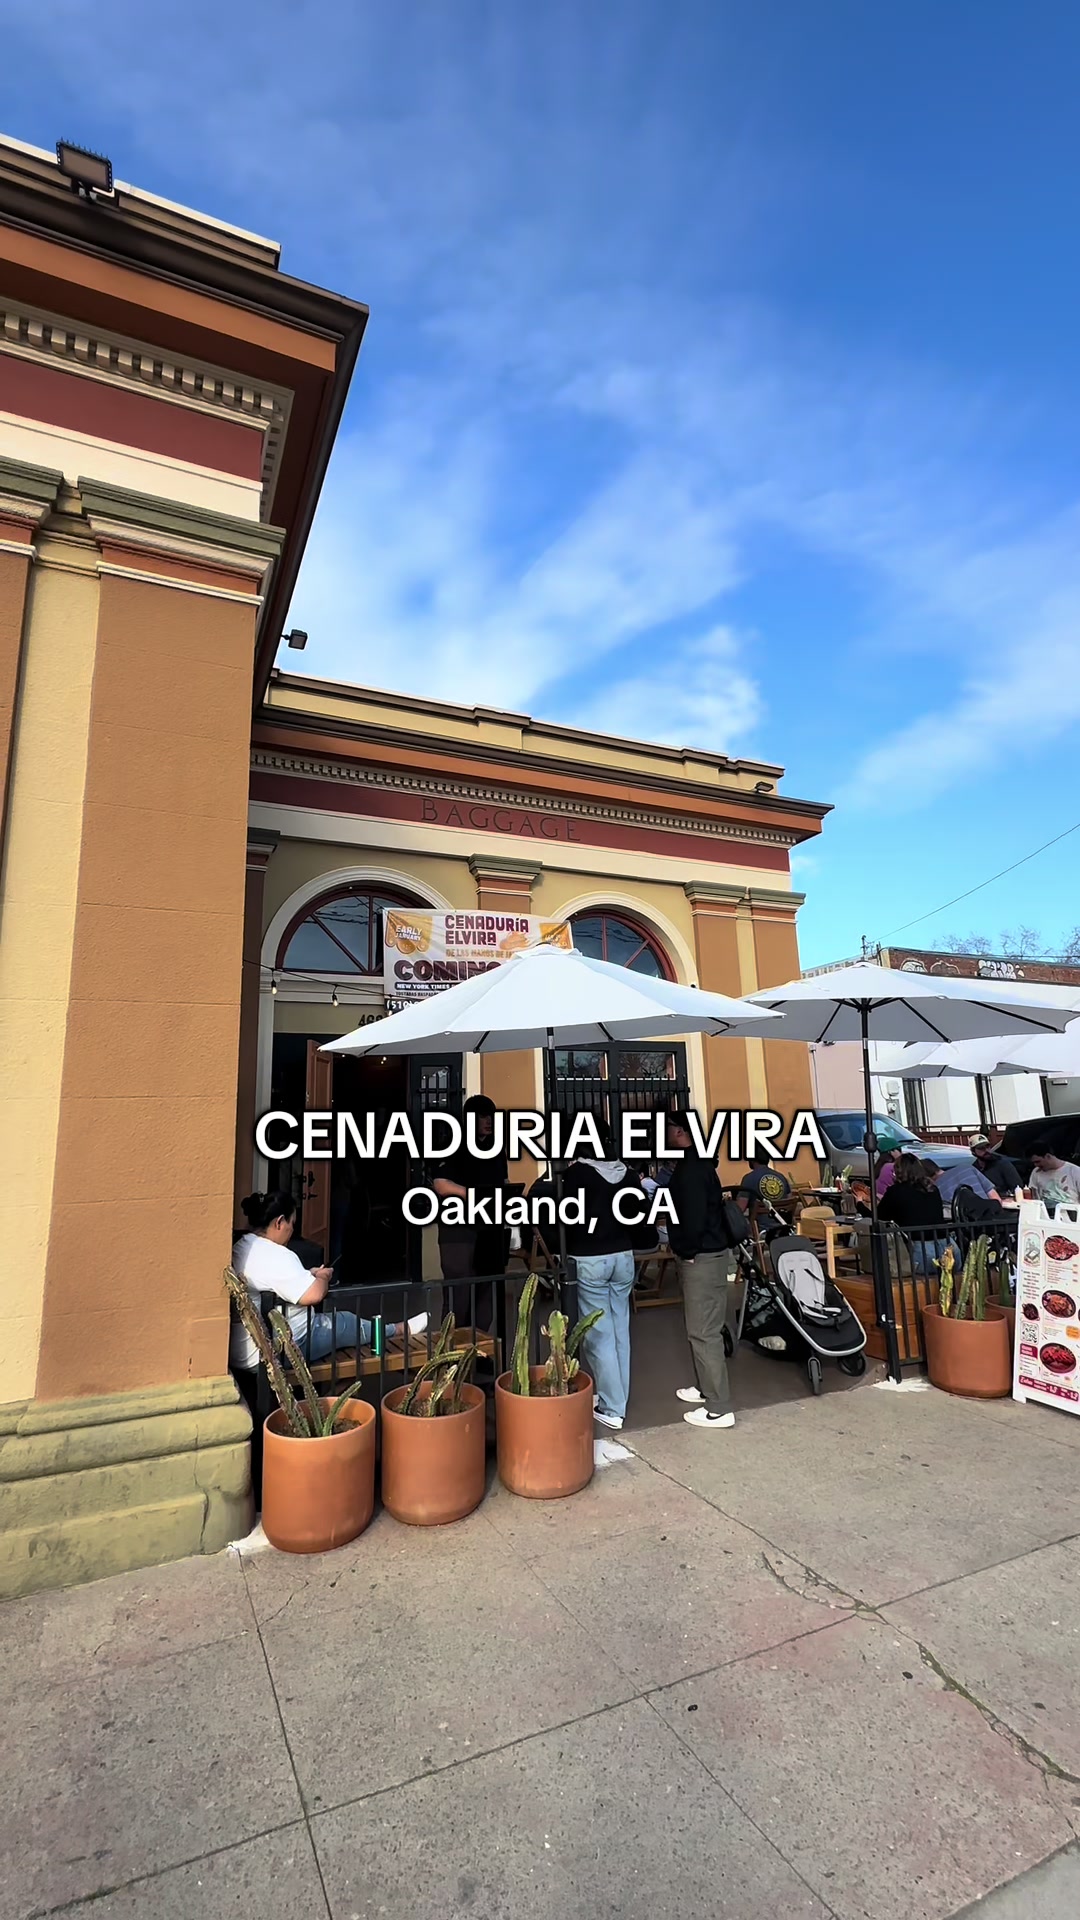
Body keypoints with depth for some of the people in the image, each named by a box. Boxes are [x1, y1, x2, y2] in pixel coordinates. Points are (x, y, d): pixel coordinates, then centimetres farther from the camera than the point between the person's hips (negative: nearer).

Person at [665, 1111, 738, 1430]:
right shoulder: (697, 1162, 12)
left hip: (701, 1258, -10)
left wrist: (685, 1251, -11)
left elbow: (693, 1218, -26)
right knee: (701, 1329, 20)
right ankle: (706, 1388, 33)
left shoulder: (691, 1168, -20)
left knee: (704, 1333, -4)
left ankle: (719, 1408, 3)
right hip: (706, 1253, 10)